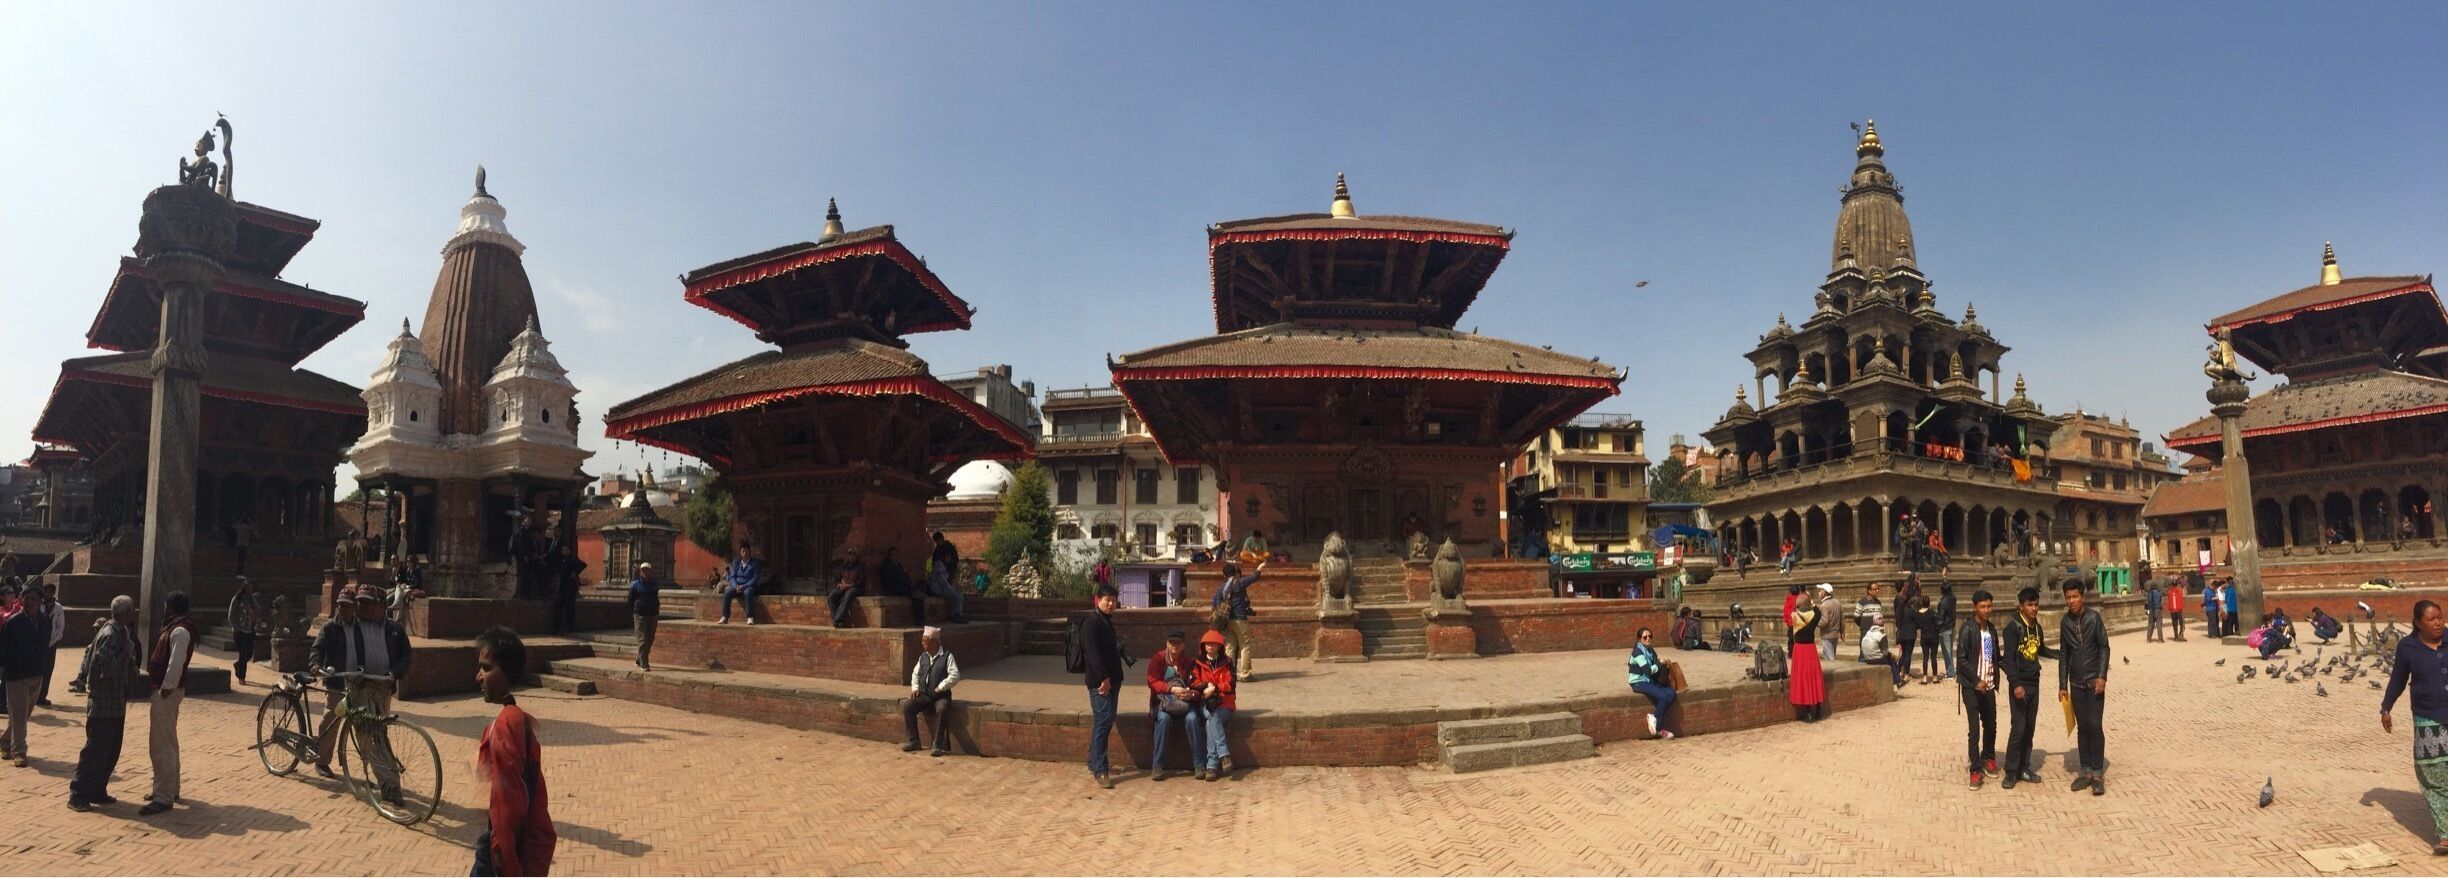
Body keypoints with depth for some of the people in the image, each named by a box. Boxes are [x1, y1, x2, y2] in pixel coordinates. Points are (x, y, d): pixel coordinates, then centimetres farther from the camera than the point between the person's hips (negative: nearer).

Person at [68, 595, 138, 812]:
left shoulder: (121, 632, 10)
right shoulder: (110, 635, -18)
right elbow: (106, 667, -27)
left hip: (116, 703, 10)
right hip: (104, 703, -10)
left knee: (111, 751, 14)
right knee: (96, 751, -4)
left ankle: (97, 792, 21)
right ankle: (78, 796, 3)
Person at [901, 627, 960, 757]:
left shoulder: (947, 656, -5)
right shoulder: (923, 656, 13)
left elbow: (955, 675, -12)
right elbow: (915, 673, 24)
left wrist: (940, 687, -16)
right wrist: (915, 687, 7)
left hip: (941, 695, -6)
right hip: (924, 695, 6)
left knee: (942, 709, -37)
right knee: (907, 706, -17)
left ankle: (938, 745, -28)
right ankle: (912, 740, -6)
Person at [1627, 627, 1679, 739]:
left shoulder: (1651, 650, 12)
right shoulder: (1638, 651, -13)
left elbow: (1658, 668, 17)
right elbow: (1648, 670, -20)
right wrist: (1660, 663, -6)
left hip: (1651, 681, 7)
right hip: (1639, 683, -7)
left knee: (1671, 693, -17)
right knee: (1663, 696, -25)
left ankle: (1655, 718, -9)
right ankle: (1659, 728, -9)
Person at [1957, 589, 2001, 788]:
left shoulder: (1991, 629, 8)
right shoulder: (1968, 629, -11)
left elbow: (1995, 656, 12)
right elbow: (1962, 660, -13)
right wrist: (1976, 681, -15)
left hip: (1988, 686, 5)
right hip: (1972, 687, -5)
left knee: (1990, 726, 14)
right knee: (1974, 729, -4)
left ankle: (1988, 758, 36)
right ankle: (1976, 770, 3)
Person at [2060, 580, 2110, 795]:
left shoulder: (2093, 617, -7)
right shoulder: (2065, 622, 5)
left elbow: (2104, 647, -6)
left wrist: (2102, 676, -14)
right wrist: (2062, 685, 8)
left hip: (2094, 681, -4)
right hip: (2076, 683, 4)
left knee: (2094, 726, -6)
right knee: (2082, 728, 7)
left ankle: (2098, 774, 1)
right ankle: (2086, 771, 14)